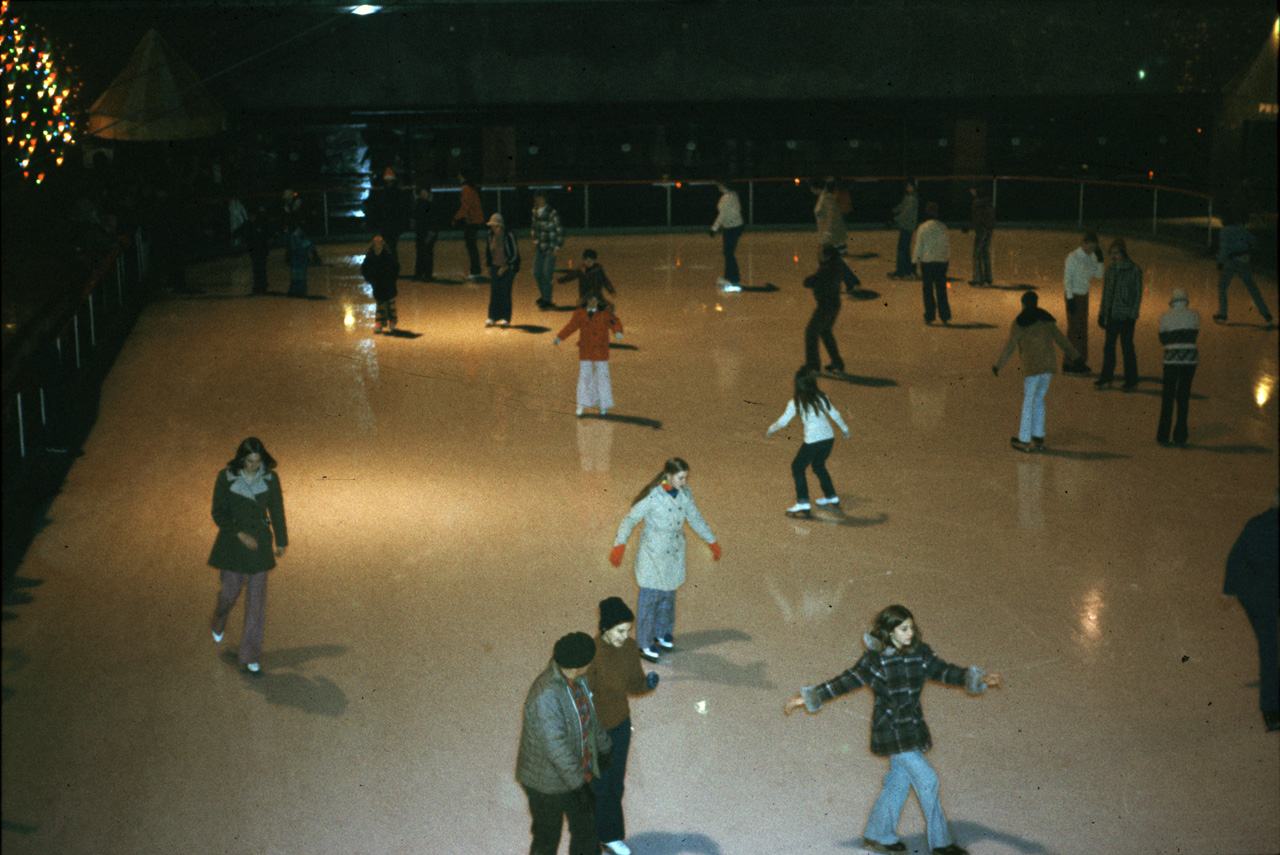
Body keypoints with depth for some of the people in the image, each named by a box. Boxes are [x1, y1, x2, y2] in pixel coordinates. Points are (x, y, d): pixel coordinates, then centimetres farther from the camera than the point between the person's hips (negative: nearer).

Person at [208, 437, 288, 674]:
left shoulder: (270, 478, -5)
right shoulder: (226, 478, -11)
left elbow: (277, 511, 6)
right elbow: (219, 513, -7)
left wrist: (281, 541, 14)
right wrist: (240, 535, -17)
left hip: (260, 542, 1)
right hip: (232, 543, -1)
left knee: (257, 601, 1)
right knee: (231, 592, 10)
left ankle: (250, 656, 10)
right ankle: (218, 621, 49)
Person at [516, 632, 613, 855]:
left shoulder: (578, 679, -6)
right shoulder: (545, 696, -34)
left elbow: (589, 713, 13)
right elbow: (556, 746, -34)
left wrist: (603, 746, 26)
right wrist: (580, 782, -30)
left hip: (578, 772, 8)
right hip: (548, 783, -8)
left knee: (586, 829, 21)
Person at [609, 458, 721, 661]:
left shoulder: (685, 494, -3)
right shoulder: (652, 497, -22)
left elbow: (696, 519, 12)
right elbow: (630, 519, -21)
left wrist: (712, 542, 19)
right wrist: (619, 545, -34)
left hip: (675, 552, 6)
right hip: (653, 553, -6)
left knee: (668, 594, 18)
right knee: (650, 596, 3)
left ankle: (662, 632, 40)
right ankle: (645, 643, 17)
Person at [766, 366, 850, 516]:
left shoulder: (796, 402, -7)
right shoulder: (821, 397, 6)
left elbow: (783, 421, -3)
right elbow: (834, 414, 13)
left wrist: (771, 429, 16)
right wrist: (845, 429, 29)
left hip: (813, 440, -6)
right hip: (829, 437, 6)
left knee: (798, 467, 8)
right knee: (818, 465, 28)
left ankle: (802, 503, 0)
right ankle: (831, 496, 38)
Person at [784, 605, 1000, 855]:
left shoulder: (920, 652, 1)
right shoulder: (875, 659, -15)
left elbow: (942, 671, 10)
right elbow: (847, 681, -12)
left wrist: (978, 679, 3)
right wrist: (808, 697, -16)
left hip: (912, 726, 6)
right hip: (890, 729, -6)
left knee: (899, 780, 14)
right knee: (926, 779, -7)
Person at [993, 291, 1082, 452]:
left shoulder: (1019, 323, -5)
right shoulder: (1047, 320, 9)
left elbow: (1009, 347, -7)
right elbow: (1061, 339, 15)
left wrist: (998, 365, 0)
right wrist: (1074, 355, 25)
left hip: (1032, 367, -5)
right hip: (1048, 366, 5)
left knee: (1028, 402, 3)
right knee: (1039, 400, 16)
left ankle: (1024, 440, 8)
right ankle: (1038, 438, 18)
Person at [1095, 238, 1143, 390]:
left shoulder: (1134, 270, -9)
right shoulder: (1110, 269, 8)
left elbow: (1138, 295, -7)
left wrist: (1133, 316, -12)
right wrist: (1102, 313, 13)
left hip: (1126, 315, -5)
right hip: (1111, 313, 5)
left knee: (1127, 346, 0)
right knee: (1109, 345, 10)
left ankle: (1131, 379, 11)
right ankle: (1107, 376, 21)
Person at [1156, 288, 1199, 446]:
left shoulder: (1165, 317, -1)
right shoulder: (1194, 315, 1)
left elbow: (1162, 339, 5)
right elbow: (1195, 333, 11)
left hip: (1172, 357, -1)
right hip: (1190, 358, 1)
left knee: (1168, 396, 9)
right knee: (1184, 395, 10)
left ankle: (1163, 436, 10)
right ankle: (1180, 437, 12)